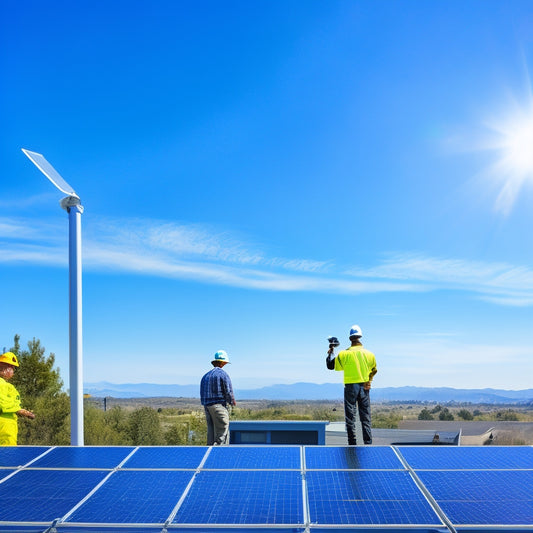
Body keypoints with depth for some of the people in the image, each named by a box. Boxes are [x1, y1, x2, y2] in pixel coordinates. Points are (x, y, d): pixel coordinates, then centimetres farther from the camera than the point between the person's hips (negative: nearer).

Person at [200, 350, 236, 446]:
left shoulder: (206, 376, 14)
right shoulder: (223, 374, -6)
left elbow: (202, 395, 14)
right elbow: (228, 391, -9)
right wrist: (232, 402, 7)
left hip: (207, 407, 7)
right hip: (219, 406, -7)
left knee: (211, 436, 11)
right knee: (221, 436, -6)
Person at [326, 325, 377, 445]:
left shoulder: (344, 354, -10)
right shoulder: (369, 354, 0)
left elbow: (331, 365, 0)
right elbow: (374, 370, 14)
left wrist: (331, 352, 12)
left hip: (350, 387, -2)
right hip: (364, 388, 3)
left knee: (350, 417, 5)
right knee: (366, 417, 9)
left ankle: (352, 443, 6)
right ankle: (368, 442, 8)